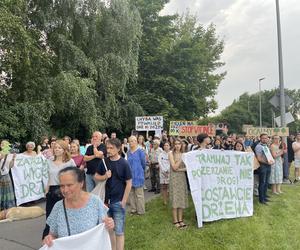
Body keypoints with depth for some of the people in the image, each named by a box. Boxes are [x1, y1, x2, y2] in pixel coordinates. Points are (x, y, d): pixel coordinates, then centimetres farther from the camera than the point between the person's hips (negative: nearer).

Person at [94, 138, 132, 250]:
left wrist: (123, 201, -11)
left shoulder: (124, 164, -11)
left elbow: (129, 183, -9)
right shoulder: (104, 162, 0)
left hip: (118, 202, -4)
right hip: (106, 200, 5)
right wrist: (104, 176, -13)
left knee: (119, 231, 3)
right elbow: (96, 176, 9)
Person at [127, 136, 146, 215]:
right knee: (131, 193, 12)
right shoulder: (128, 152, 7)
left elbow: (143, 163, 0)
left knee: (139, 194, 3)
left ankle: (140, 211, 14)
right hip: (130, 175, 6)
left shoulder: (140, 151, -9)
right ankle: (133, 209, 24)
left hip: (138, 175, -6)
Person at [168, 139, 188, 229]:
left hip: (182, 177, 4)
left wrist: (180, 169, -13)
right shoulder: (171, 153, -3)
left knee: (182, 198, 5)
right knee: (175, 199, -2)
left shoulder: (183, 154, 8)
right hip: (174, 178, -4)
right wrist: (181, 158, -14)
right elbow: (174, 167, -11)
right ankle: (175, 221, 6)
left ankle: (180, 220, 13)